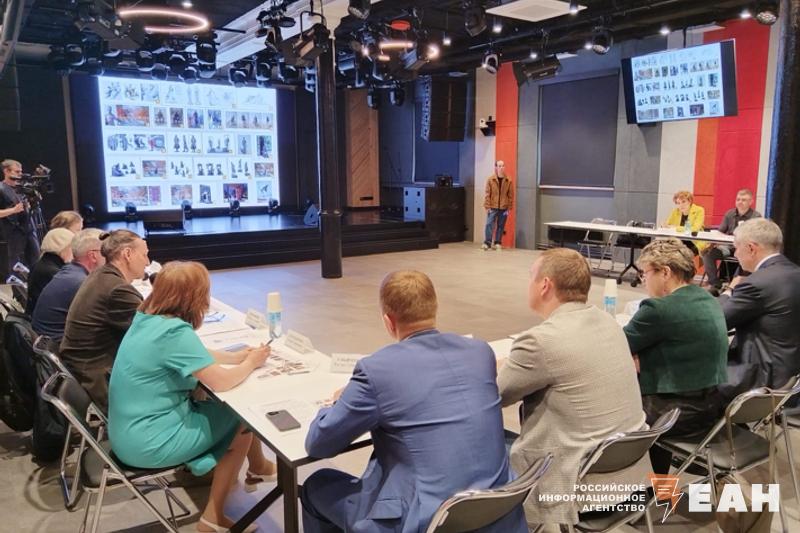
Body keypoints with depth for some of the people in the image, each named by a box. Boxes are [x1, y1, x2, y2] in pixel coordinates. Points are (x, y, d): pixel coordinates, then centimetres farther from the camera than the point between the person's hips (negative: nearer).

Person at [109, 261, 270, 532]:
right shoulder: (175, 332, -26)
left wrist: (235, 356, 8)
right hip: (148, 443, -8)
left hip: (128, 432, 9)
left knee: (217, 408, 20)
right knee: (241, 422, 7)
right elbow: (221, 381, -23)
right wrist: (251, 362, -5)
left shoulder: (146, 319, 2)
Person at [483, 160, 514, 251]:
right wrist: (487, 206, -6)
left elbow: (511, 195, 4)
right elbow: (487, 194, -2)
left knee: (501, 226, 7)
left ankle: (497, 243, 17)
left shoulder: (509, 181, 2)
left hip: (504, 208, 2)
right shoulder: (490, 179, -2)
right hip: (493, 207, -1)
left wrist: (509, 207, 0)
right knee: (489, 224, -9)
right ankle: (487, 242, -5)